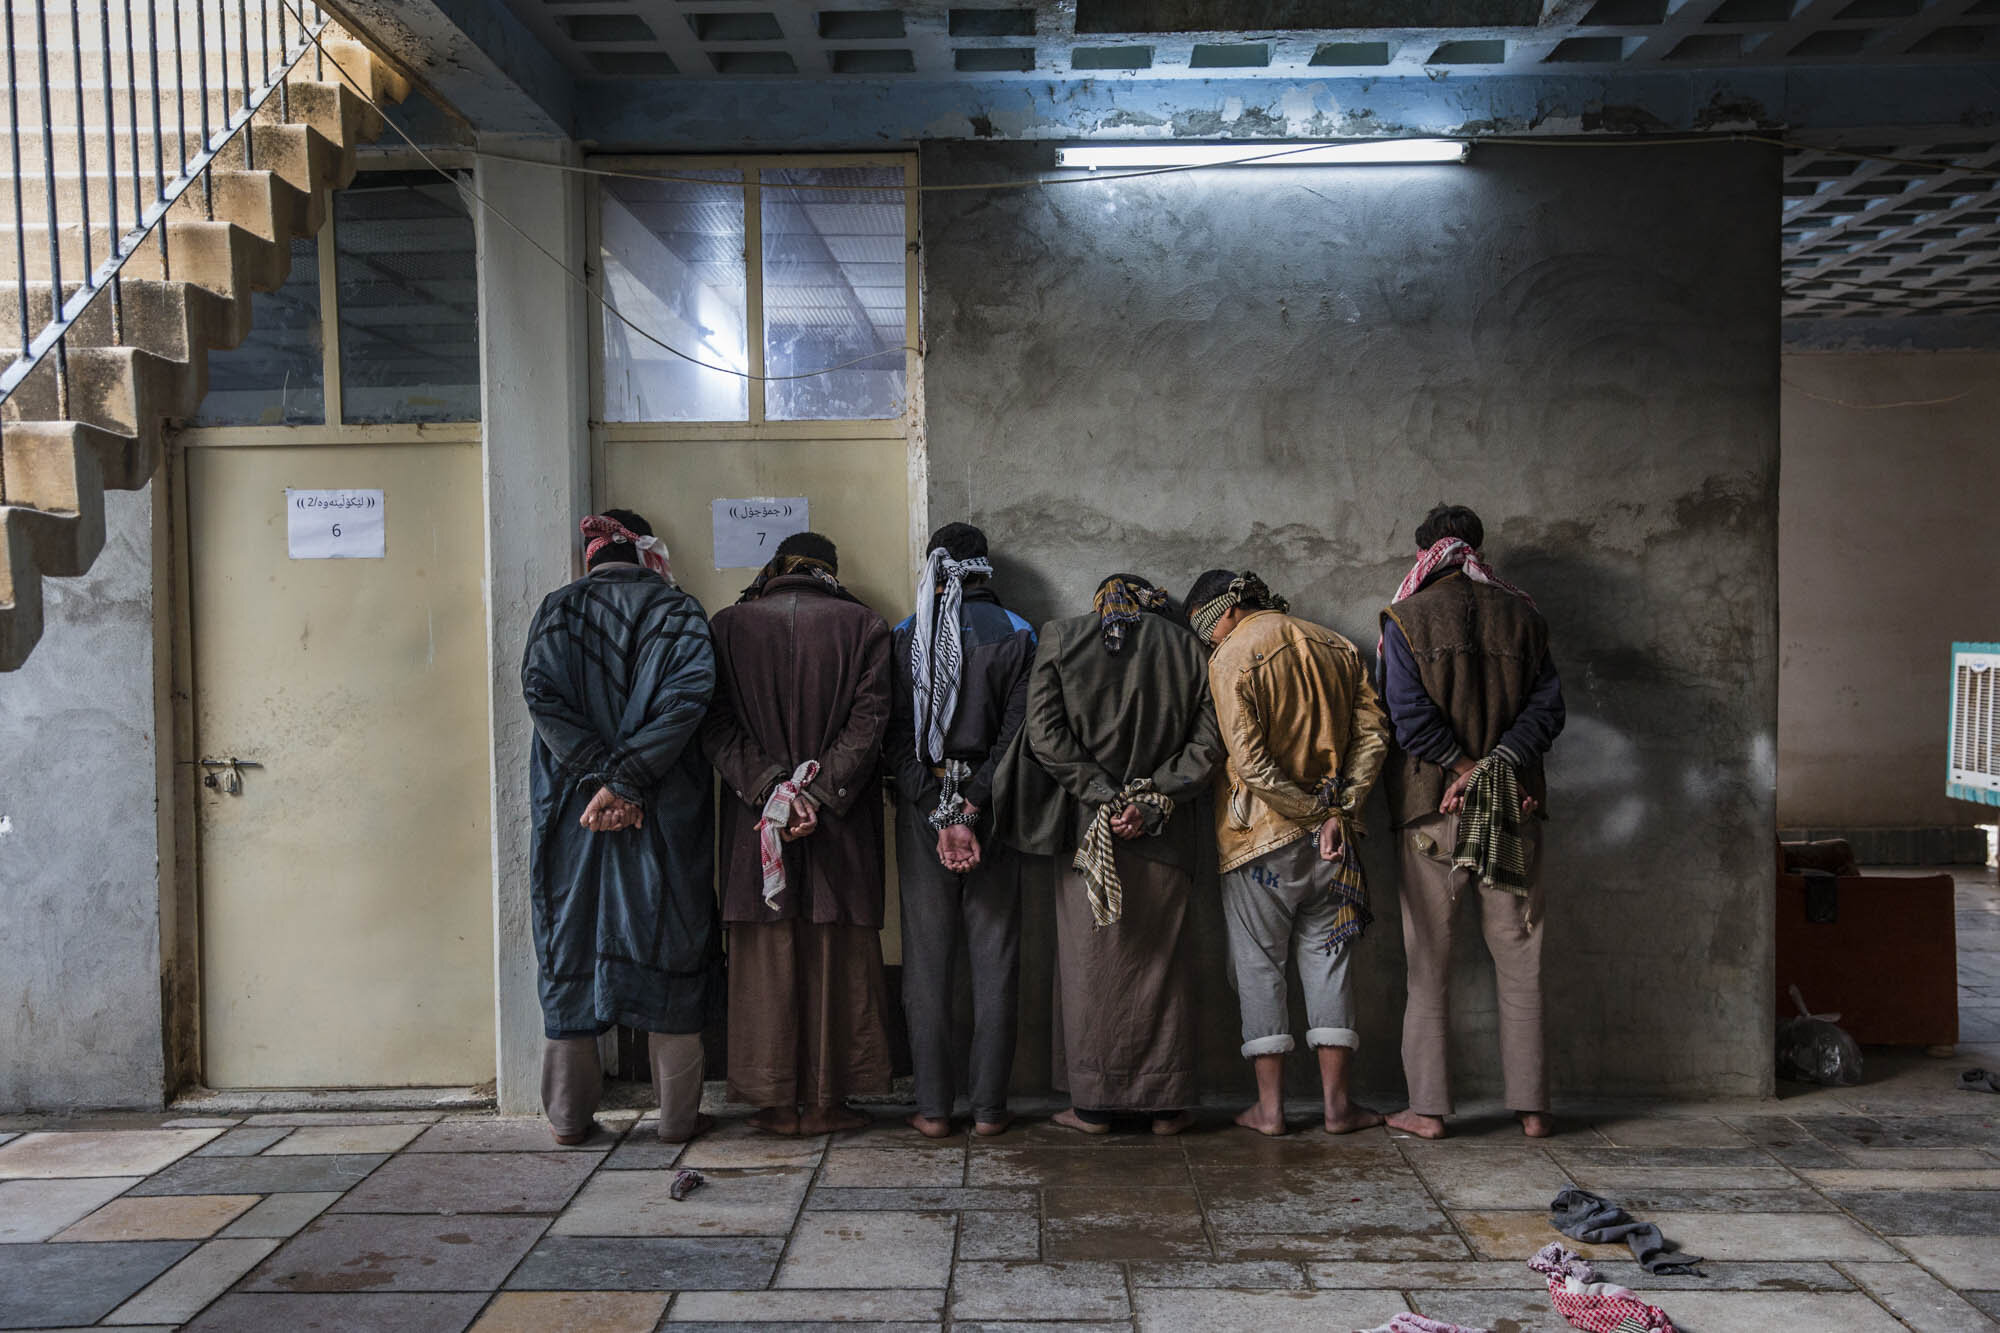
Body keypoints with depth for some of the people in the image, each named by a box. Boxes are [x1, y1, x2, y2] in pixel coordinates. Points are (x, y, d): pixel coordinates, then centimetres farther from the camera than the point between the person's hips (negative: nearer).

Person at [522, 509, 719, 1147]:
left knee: (570, 950, 10)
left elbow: (541, 693, -8)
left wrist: (598, 778, -12)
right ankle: (678, 1114, 13)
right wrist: (627, 781, -16)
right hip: (666, 812, -2)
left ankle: (570, 1114, 18)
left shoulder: (556, 611, 8)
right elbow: (688, 693, -14)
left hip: (571, 813, 2)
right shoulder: (677, 609, 2)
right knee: (668, 949, 6)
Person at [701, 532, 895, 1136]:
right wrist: (820, 793, -10)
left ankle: (778, 1102, 13)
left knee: (766, 957, 8)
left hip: (755, 818, 1)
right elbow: (869, 720, -8)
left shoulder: (728, 626, 5)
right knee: (836, 960, 7)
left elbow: (716, 724, -5)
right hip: (842, 825, 0)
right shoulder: (864, 626, 2)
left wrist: (771, 789, -10)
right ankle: (825, 1101, 12)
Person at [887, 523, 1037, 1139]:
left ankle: (933, 1108, 10)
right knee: (995, 960, 6)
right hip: (995, 810, 0)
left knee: (927, 960, 7)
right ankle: (989, 1106, 11)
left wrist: (941, 814, -8)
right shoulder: (1017, 634, -1)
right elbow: (1017, 734, -9)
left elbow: (896, 738, -6)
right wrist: (971, 813, -10)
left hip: (922, 811, 1)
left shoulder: (905, 637, 1)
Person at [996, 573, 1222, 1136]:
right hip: (1164, 836, 1)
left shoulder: (1060, 639, 3)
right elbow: (1207, 742, -3)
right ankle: (1166, 1103, 17)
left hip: (1086, 829, -1)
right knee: (1162, 961, 10)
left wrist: (1103, 795, -8)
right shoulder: (1186, 647, 4)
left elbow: (1044, 732, -7)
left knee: (1089, 961, 8)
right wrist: (1152, 801, -8)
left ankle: (1093, 1102, 14)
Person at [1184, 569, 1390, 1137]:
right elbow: (1373, 733, 2)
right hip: (1331, 835, 5)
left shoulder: (1231, 658, -10)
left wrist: (1309, 807, -9)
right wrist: (1338, 810, -4)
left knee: (1258, 962, 6)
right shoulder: (1336, 647, 8)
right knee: (1328, 956, 12)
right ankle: (1335, 1100, 14)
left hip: (1260, 835, -5)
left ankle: (1269, 1105, 10)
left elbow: (1250, 762, -18)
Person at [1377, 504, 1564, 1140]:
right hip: (1515, 808, 2)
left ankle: (1428, 1106, 9)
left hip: (1431, 808, -2)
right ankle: (1532, 1105, 14)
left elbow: (1411, 716, -14)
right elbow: (1547, 705, -3)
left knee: (1429, 960, 6)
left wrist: (1465, 770, -9)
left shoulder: (1406, 618, -3)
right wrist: (1497, 767, -10)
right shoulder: (1521, 615, 6)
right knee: (1519, 959, 10)